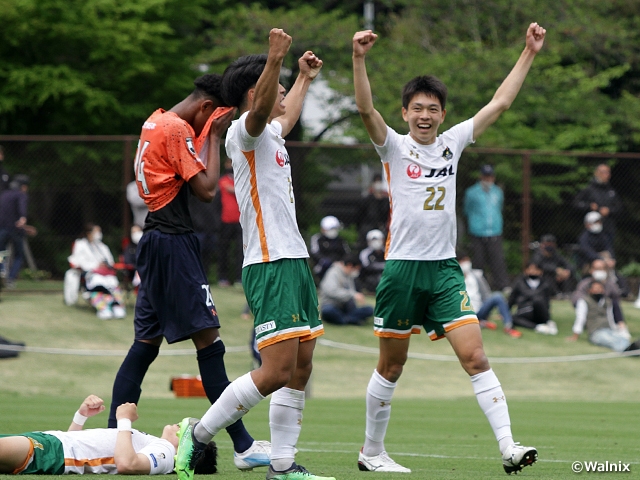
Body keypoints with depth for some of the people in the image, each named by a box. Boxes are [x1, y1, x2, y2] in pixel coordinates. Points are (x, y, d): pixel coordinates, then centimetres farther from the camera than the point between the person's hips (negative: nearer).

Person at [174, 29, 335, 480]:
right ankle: (198, 434, -4)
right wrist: (274, 61, -50)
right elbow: (261, 108, -34)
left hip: (294, 261, 10)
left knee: (301, 367, 7)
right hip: (270, 266, -10)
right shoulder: (244, 133, -9)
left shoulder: (270, 135, 19)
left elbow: (286, 116, 45)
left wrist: (305, 78, 58)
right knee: (277, 370, -15)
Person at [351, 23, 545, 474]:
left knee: (475, 356, -9)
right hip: (402, 267, -2)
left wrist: (530, 54, 9)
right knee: (392, 365, 7)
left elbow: (501, 102, 12)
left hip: (445, 268, 3)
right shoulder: (394, 146, -1)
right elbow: (366, 109, -19)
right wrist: (359, 58, -32)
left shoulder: (452, 143, 9)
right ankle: (372, 451, 21)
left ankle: (508, 446, -17)